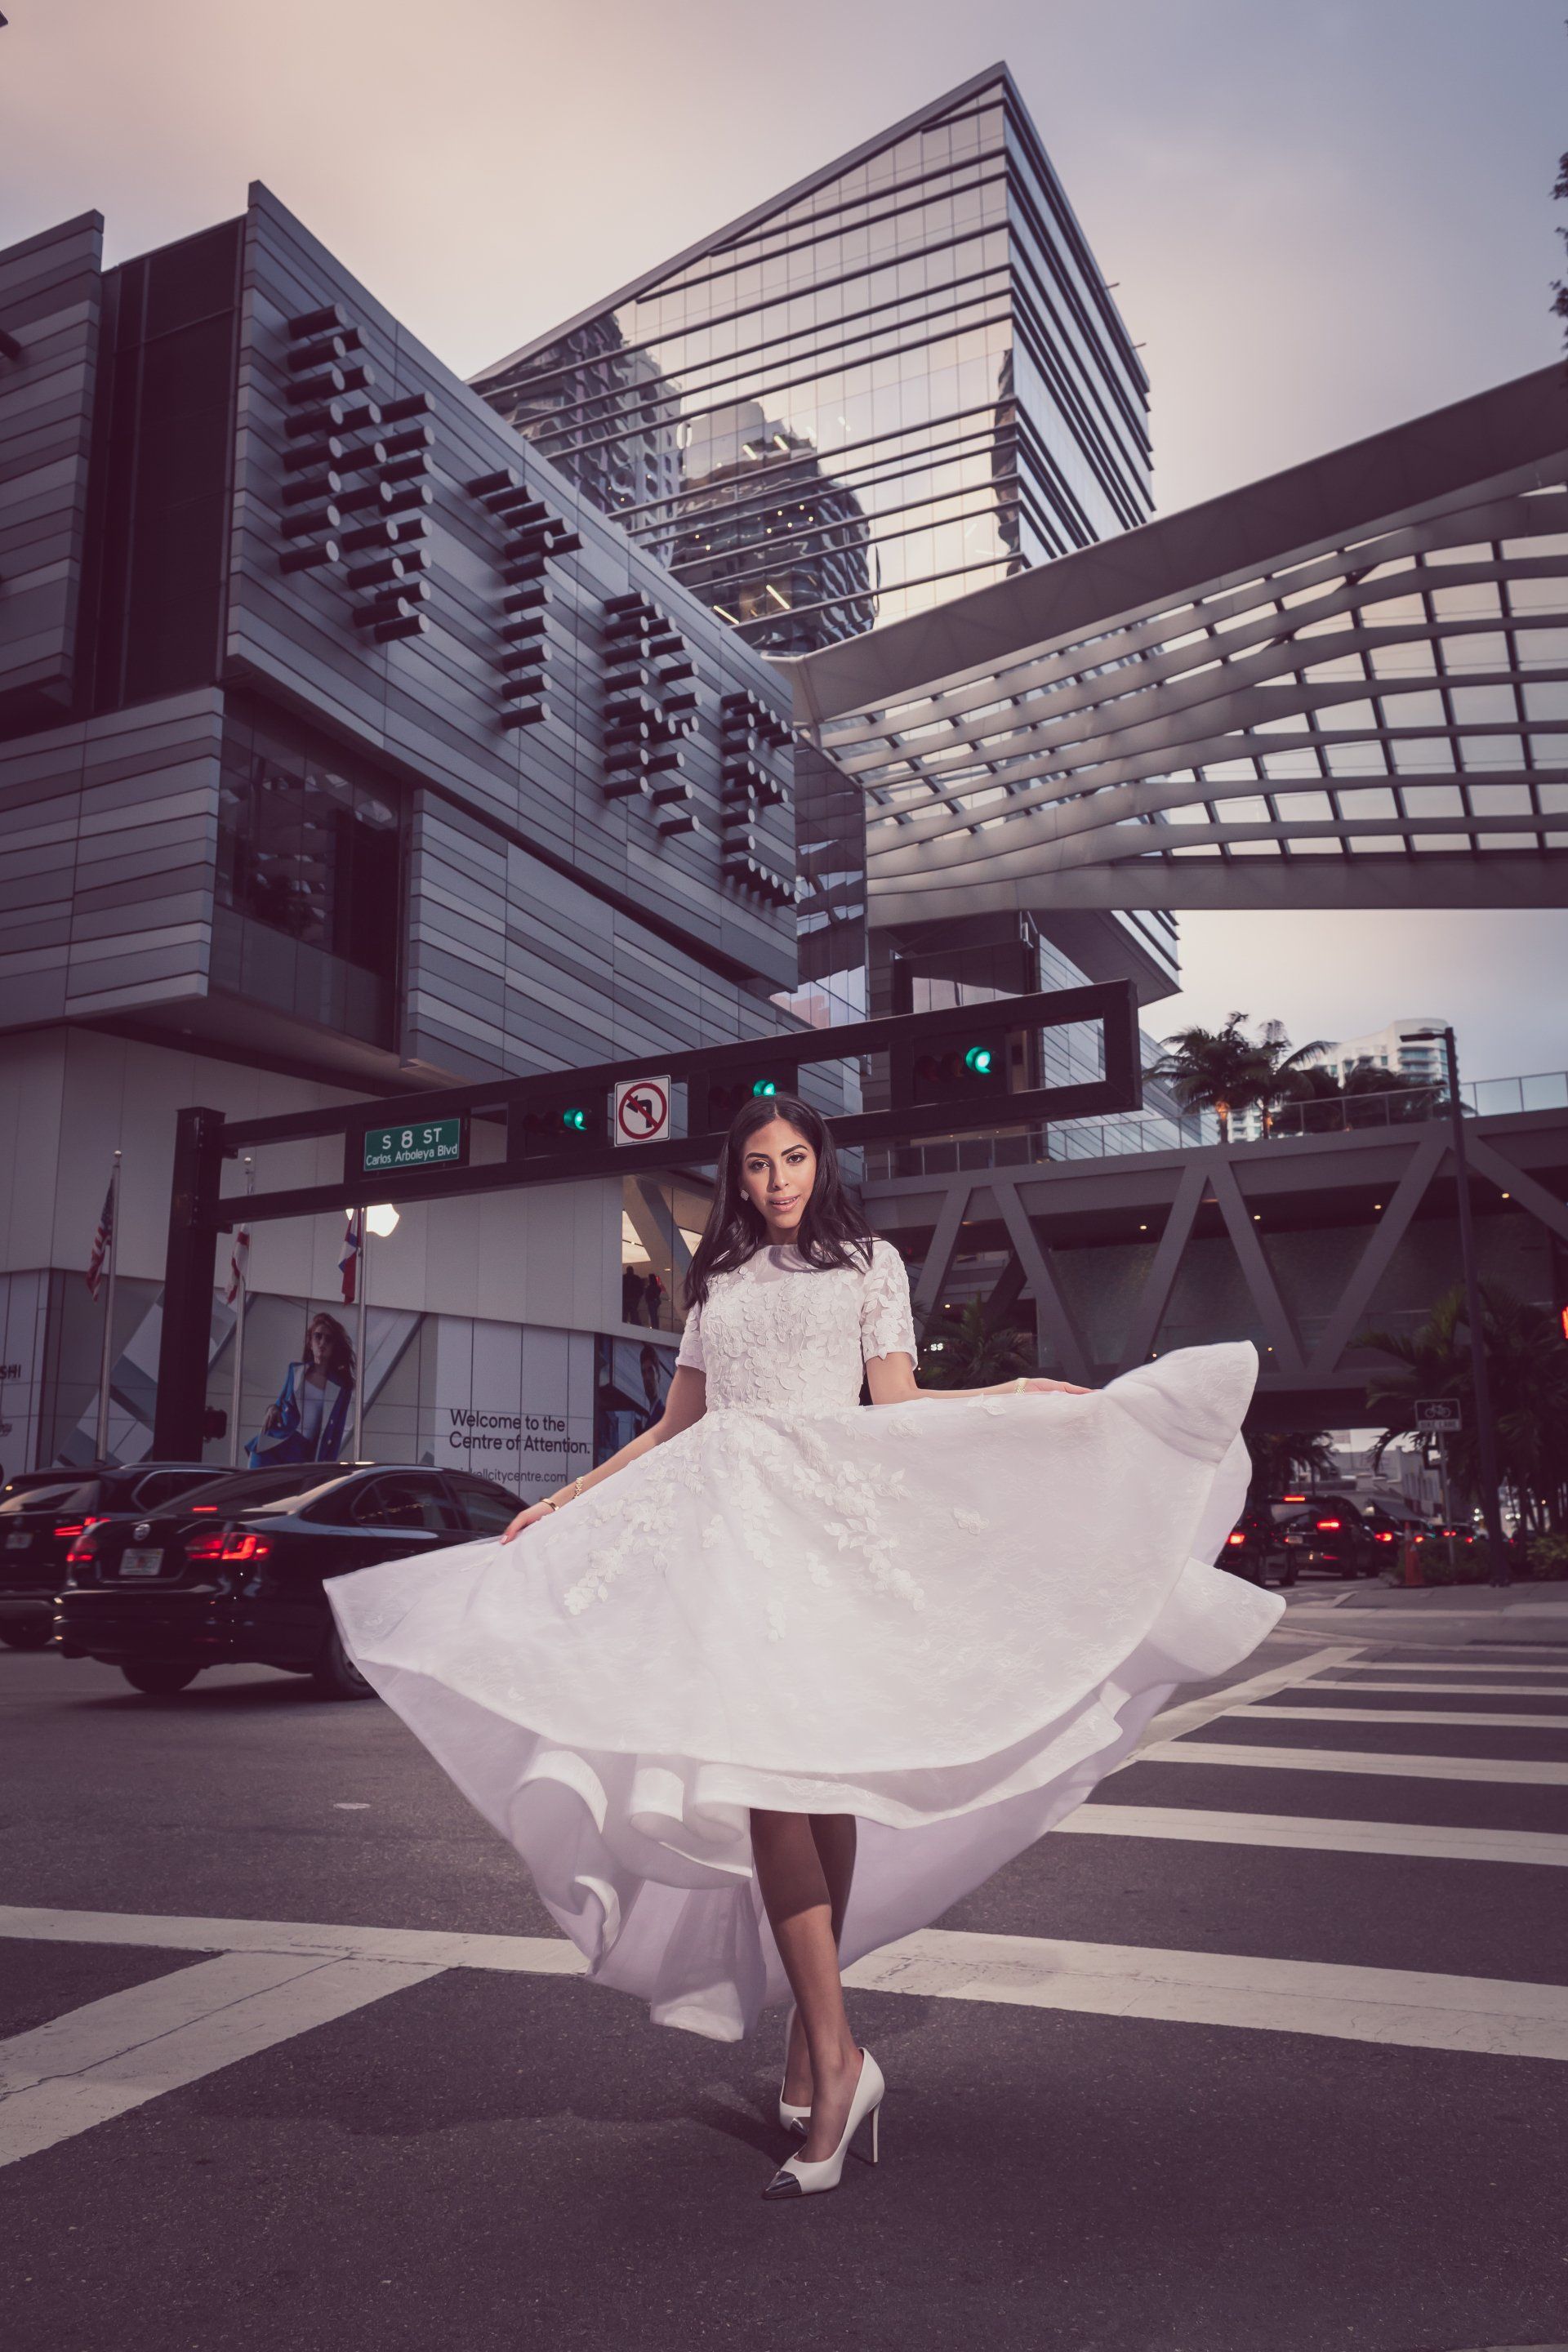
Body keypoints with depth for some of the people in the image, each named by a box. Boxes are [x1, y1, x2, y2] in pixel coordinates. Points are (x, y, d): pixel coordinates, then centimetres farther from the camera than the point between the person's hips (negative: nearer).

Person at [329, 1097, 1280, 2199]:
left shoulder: (870, 1263, 13)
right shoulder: (717, 1283, 21)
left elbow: (899, 1404, 5)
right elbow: (674, 1428, 24)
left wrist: (1014, 1396, -9)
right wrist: (564, 1500, 24)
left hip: (833, 1524, -2)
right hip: (730, 1527, 2)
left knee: (823, 1775, -8)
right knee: (760, 1771, -10)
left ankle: (812, 2035, 0)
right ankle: (835, 2056, -7)